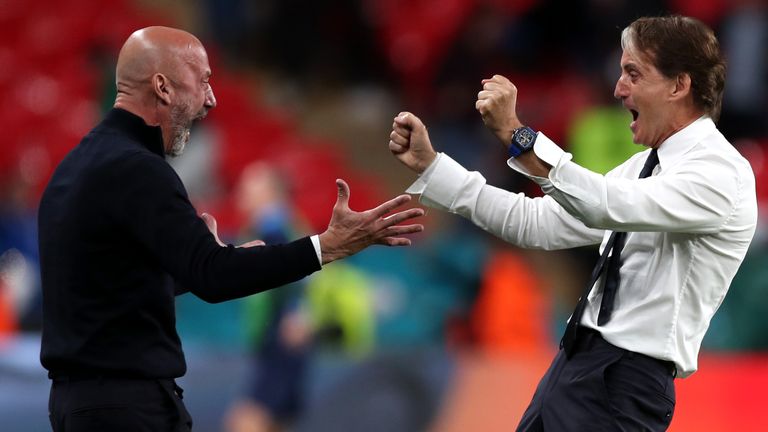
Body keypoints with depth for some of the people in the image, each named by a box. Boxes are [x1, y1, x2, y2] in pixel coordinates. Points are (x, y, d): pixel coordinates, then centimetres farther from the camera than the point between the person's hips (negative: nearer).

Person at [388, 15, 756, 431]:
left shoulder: (720, 171, -13)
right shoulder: (645, 165, 16)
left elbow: (610, 207, -28)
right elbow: (536, 223, 14)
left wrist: (515, 134, -30)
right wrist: (429, 164, 11)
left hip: (625, 381, -9)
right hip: (574, 361, 9)